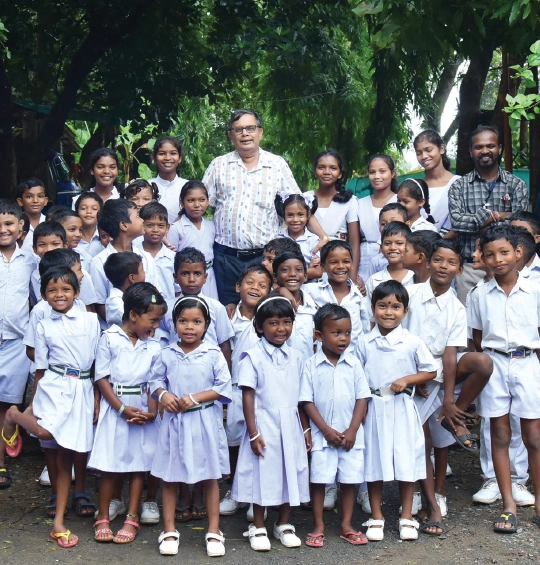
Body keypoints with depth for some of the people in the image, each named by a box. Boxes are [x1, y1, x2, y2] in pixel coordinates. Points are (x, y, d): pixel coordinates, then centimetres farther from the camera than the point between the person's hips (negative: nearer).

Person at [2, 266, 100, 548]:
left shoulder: (90, 320, 5)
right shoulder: (44, 326, 6)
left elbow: (98, 361, 8)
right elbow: (40, 368, 8)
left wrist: (98, 398, 7)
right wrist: (32, 404, 8)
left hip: (83, 389, 1)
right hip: (54, 386, -1)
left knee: (66, 454, 5)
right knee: (45, 432, -29)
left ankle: (59, 520, 12)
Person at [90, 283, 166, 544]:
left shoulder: (153, 347, 3)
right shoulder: (109, 338, -5)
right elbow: (101, 378, -6)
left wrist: (152, 411, -12)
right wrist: (122, 408, -14)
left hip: (143, 410, 3)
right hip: (114, 407, -3)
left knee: (139, 464, 6)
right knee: (109, 465, 1)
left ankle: (132, 518, 15)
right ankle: (102, 518, 15)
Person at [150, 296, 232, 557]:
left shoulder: (213, 354, -6)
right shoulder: (167, 354, 0)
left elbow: (224, 387, -8)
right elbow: (155, 380, 7)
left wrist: (196, 398, -16)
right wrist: (163, 395, -13)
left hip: (205, 421, -2)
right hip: (173, 421, 2)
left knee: (210, 477, 7)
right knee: (169, 477, 9)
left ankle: (214, 532, 18)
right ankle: (169, 531, 21)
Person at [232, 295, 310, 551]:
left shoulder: (295, 357, 5)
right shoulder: (253, 357, -9)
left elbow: (301, 397, 10)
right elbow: (248, 396, -10)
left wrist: (306, 429, 10)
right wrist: (253, 433, -13)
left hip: (290, 427, 4)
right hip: (264, 426, -4)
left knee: (289, 474, 11)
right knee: (263, 475, 4)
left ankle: (284, 525, 27)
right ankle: (258, 528, 19)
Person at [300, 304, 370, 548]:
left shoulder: (354, 364, 1)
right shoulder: (311, 365, -5)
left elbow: (362, 399, 1)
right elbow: (307, 401, -6)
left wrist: (352, 430, -8)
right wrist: (327, 430, -12)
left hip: (351, 435, 2)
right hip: (322, 435, -2)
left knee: (350, 479, 7)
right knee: (319, 479, 3)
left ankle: (346, 526, 20)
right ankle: (318, 527, 16)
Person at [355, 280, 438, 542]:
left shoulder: (412, 342, -4)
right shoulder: (364, 343, 0)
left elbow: (430, 371, 2)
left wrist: (406, 379, -12)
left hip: (403, 409, -1)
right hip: (374, 409, 1)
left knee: (406, 461, 4)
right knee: (374, 462, 5)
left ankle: (407, 517, 19)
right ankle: (376, 518, 18)